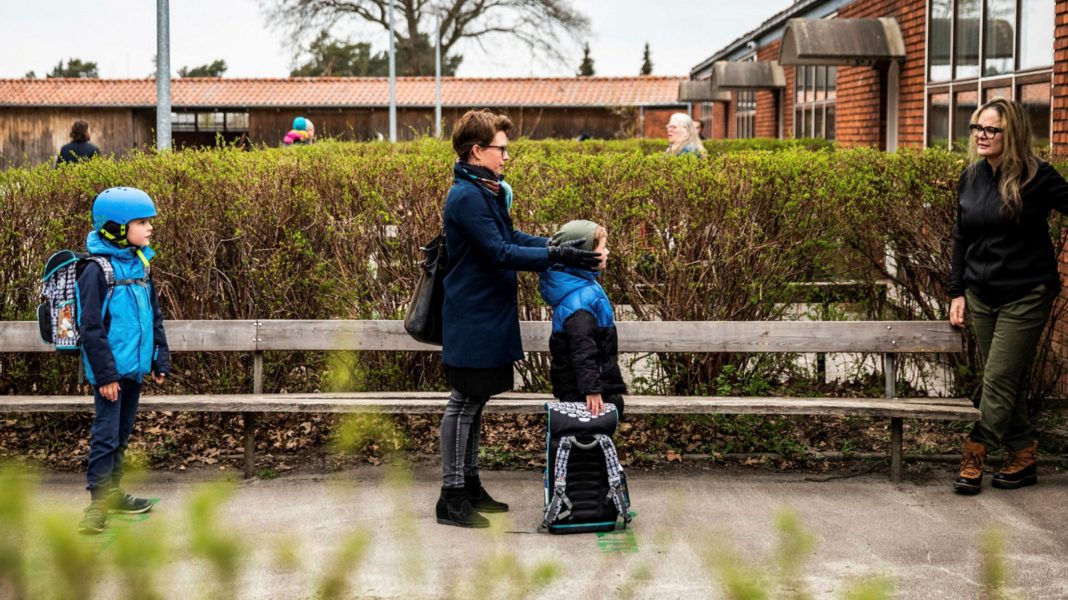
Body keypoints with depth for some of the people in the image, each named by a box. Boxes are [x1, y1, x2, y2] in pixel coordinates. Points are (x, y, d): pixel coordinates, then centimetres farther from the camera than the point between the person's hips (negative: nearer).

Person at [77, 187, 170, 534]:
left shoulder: (141, 265, 8)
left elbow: (154, 317, 16)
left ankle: (113, 492, 28)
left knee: (122, 435, 17)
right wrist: (105, 374, -18)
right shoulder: (98, 270, -15)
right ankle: (98, 505, -1)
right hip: (111, 369, -7)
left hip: (135, 366, 8)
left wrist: (160, 360, 12)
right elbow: (92, 328, -16)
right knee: (106, 436, -6)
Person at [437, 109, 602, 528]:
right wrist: (556, 255, -23)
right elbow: (499, 253, -23)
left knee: (474, 402, 16)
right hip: (471, 319, -10)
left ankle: (469, 484, 25)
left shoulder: (487, 191, 12)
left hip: (487, 317, 10)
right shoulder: (466, 197, -20)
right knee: (463, 403, -3)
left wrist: (557, 244, 4)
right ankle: (451, 496, 4)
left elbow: (510, 237, 17)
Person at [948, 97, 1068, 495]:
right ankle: (1024, 456, 21)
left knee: (1000, 380, -6)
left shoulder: (1036, 177, -12)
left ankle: (975, 457, 2)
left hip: (1025, 296, -6)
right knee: (1003, 382, 11)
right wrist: (957, 291, 10)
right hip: (982, 295, 6)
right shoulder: (971, 178, 6)